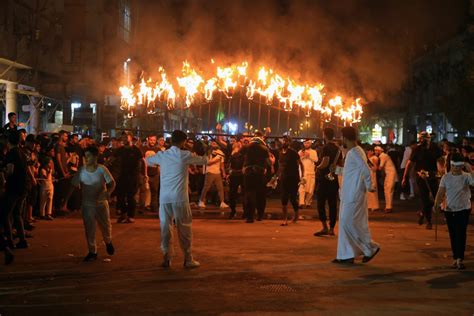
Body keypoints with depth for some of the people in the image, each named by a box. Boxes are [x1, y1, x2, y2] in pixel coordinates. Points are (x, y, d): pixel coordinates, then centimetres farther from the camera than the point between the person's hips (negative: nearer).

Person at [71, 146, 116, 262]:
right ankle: (92, 251, 12)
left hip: (101, 203, -1)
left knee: (105, 225, 10)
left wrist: (108, 192, -21)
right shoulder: (81, 171, -9)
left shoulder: (102, 169, -12)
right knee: (89, 228, -1)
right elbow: (74, 185, -6)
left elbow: (112, 183, -7)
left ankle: (108, 242, 41)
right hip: (87, 204, 1)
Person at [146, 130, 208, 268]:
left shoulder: (162, 155, 9)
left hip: (164, 197, 4)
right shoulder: (185, 155, -1)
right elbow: (204, 160, 13)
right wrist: (207, 156, 36)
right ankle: (188, 259, 7)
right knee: (185, 228, 5)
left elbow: (148, 160, 30)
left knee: (165, 227, 10)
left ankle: (166, 258, 11)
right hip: (179, 197, -3)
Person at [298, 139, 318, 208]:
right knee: (302, 187, -14)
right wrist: (301, 156, -9)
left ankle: (308, 202, 14)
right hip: (302, 172, -1)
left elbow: (316, 160, -3)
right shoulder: (300, 152, 12)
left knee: (310, 189, 2)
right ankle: (301, 202, -22)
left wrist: (309, 156, -12)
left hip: (311, 172, 1)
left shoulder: (313, 152, 12)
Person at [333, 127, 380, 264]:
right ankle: (347, 255, 12)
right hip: (349, 194, 10)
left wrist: (369, 186, -16)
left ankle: (371, 247, 2)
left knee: (348, 223, -9)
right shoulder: (352, 152, 14)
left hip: (354, 195, -10)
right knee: (345, 223, 9)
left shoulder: (355, 152, -17)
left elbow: (366, 170, -24)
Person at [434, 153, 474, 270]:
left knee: (461, 234, -8)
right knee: (453, 235, 9)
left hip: (463, 209, -3)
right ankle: (456, 258, 19)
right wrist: (437, 204, -14)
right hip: (449, 210, 3)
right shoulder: (446, 177, 1)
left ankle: (460, 259, -9)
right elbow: (441, 192, -2)